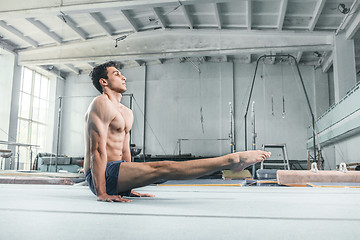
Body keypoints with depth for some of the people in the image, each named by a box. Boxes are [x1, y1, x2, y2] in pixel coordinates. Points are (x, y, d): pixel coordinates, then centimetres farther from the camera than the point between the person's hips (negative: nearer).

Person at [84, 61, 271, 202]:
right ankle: (232, 160, -26)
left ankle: (232, 160, -6)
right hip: (101, 175, -9)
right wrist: (101, 194, -23)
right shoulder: (101, 104, -11)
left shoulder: (127, 113, 19)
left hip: (116, 170, 9)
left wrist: (129, 187, 18)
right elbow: (97, 149, -19)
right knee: (161, 168, -21)